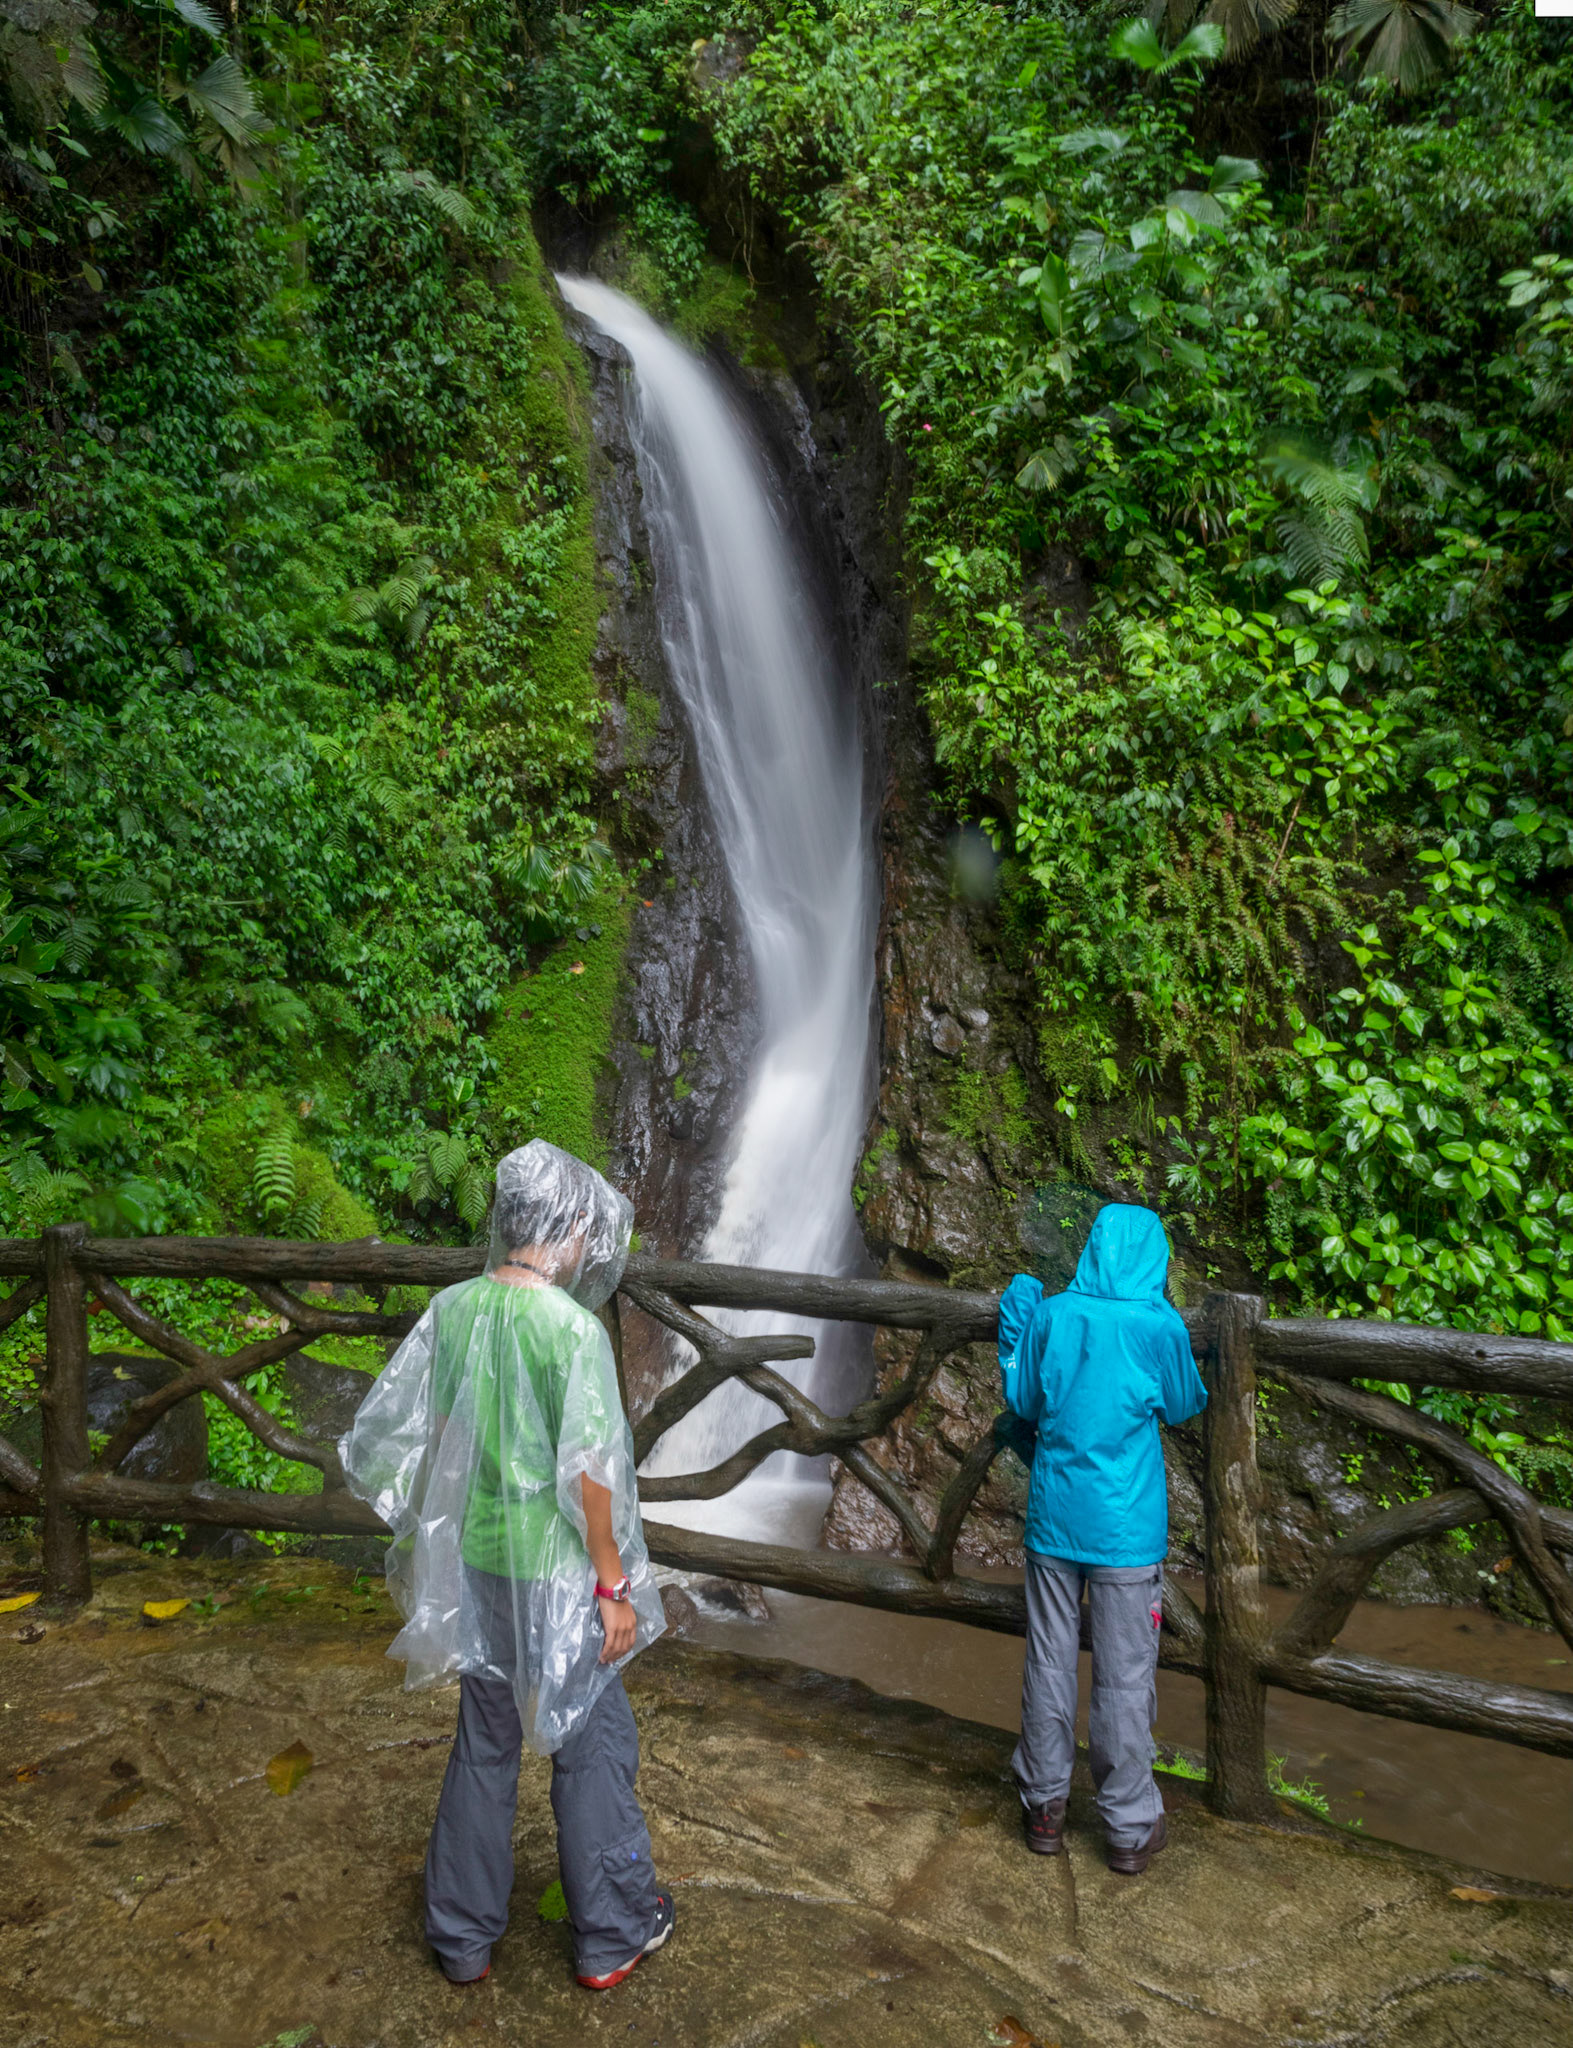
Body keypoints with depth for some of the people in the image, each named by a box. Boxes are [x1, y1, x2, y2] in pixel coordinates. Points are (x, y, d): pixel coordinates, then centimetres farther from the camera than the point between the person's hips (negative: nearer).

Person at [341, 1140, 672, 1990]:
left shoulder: (449, 1310, -3)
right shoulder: (572, 1328, -20)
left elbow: (390, 1437, 4)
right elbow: (589, 1473, -20)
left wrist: (424, 1538, 17)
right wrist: (615, 1586, -10)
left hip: (470, 1565, 6)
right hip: (552, 1573, -6)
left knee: (484, 1741, 20)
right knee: (591, 1743, 12)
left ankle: (463, 1935, 32)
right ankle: (611, 1935, 26)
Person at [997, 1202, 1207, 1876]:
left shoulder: (1050, 1314, -5)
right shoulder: (1159, 1326, -13)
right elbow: (1185, 1406, 5)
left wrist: (1015, 1328, 18)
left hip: (1053, 1518, 3)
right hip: (1125, 1529, -3)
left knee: (1049, 1664, 14)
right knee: (1125, 1676, 8)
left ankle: (1044, 1806, 26)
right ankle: (1130, 1828, 20)